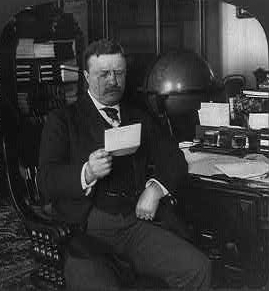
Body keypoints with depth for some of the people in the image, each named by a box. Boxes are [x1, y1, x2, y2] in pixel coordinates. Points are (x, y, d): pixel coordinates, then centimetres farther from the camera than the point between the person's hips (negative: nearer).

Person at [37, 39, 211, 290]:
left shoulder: (139, 118, 22)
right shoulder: (62, 121, 9)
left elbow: (174, 161, 19)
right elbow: (46, 180, -3)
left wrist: (155, 188, -2)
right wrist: (87, 173, -22)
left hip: (136, 222, 4)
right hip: (86, 227, -3)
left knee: (198, 269, -19)